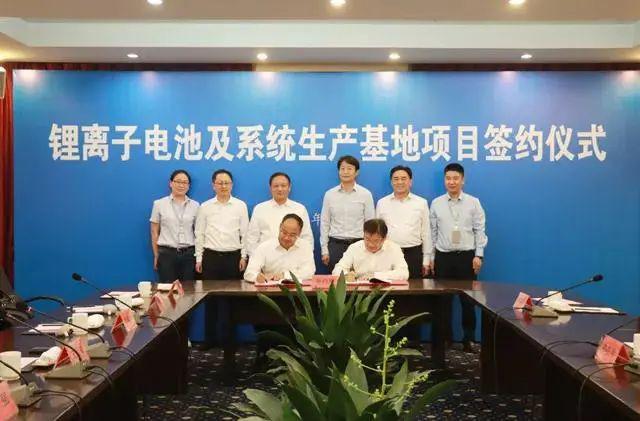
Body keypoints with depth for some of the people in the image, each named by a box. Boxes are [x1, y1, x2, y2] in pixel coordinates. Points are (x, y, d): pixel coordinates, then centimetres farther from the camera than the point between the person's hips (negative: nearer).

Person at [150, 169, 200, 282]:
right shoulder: (159, 204, 2)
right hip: (167, 254, -2)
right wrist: (156, 256, 2)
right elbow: (154, 232, 5)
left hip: (189, 254, 2)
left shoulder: (195, 205, 7)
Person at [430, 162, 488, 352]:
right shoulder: (436, 204, 5)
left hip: (467, 256, -1)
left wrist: (478, 255, -6)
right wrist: (431, 257, 4)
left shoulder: (473, 203, 1)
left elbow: (479, 231, 0)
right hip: (443, 256, 1)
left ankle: (468, 339, 15)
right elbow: (432, 232, 6)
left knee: (468, 300, 5)